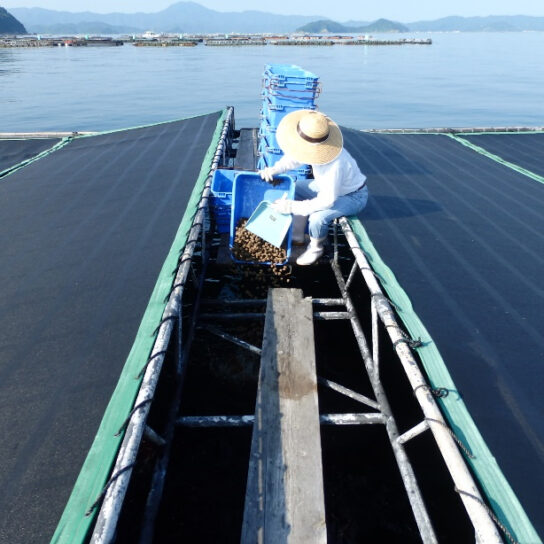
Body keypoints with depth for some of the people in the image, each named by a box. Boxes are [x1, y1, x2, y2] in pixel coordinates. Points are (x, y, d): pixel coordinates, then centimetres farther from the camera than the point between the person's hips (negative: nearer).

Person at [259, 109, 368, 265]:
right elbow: (294, 158, -1)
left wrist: (291, 207, -35)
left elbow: (327, 201, -37)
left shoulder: (335, 166, -41)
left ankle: (315, 248, 2)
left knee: (318, 218, -31)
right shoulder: (315, 146, -20)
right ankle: (297, 237, 13)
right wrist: (274, 169, -19)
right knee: (295, 188, 3)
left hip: (353, 196, -8)